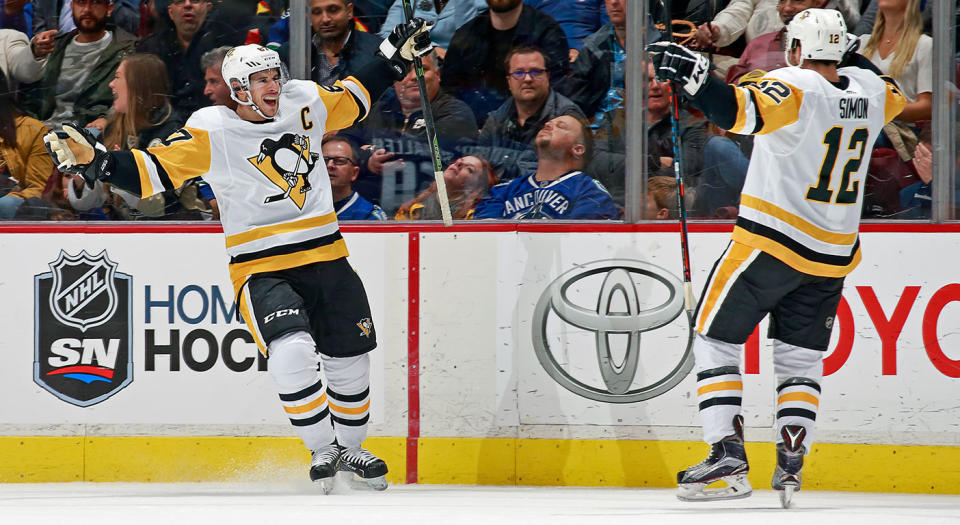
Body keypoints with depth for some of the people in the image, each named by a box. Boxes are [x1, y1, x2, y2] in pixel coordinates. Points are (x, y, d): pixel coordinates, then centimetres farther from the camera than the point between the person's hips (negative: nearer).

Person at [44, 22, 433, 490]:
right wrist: (92, 160, -28)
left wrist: (398, 55, 19)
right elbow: (152, 171, -15)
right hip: (262, 270, -5)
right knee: (291, 351, -28)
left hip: (325, 258, 5)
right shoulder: (212, 132, -12)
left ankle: (349, 447, 38)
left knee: (351, 358, 12)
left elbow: (354, 98, 21)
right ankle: (321, 451, -9)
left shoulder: (304, 104, 2)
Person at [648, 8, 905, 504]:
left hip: (771, 243, -6)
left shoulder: (794, 87, -16)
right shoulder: (868, 91, 4)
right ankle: (789, 468, 4)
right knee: (800, 357, 16)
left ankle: (727, 455, -7)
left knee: (715, 340, 4)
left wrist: (695, 77, -41)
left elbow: (746, 112, -36)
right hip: (833, 254, 6)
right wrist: (851, 61, 39)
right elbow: (893, 96, 30)